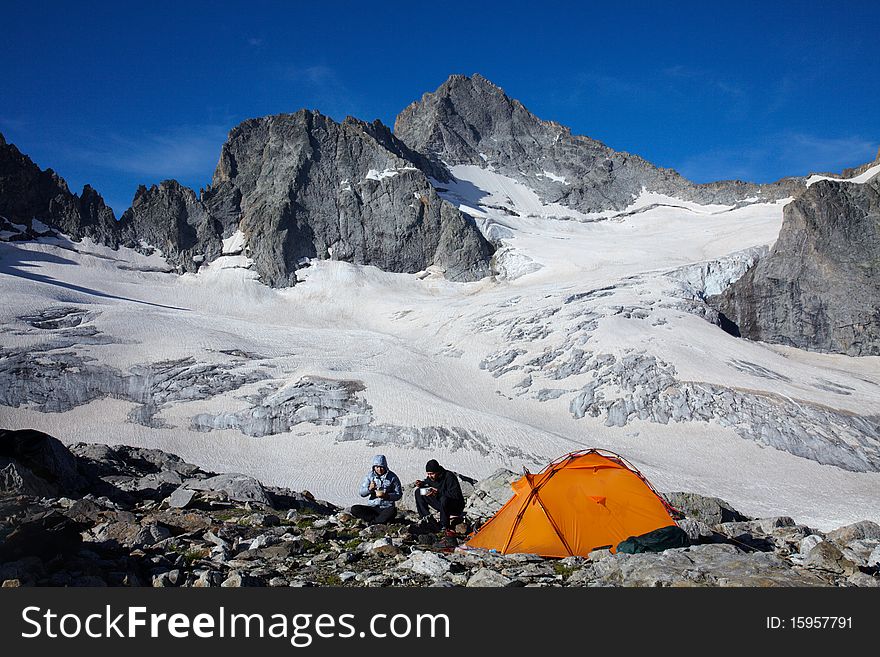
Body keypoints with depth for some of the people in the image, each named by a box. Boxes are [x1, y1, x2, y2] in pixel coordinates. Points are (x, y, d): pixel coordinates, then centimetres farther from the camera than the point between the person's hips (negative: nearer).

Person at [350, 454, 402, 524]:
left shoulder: (392, 477, -1)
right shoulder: (370, 476, 4)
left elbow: (399, 494, 0)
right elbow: (362, 493, 2)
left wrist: (387, 496, -17)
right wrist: (369, 489, -19)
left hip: (386, 508, -3)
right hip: (372, 507, 3)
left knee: (392, 511, -38)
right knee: (354, 509, -23)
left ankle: (372, 522, -21)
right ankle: (383, 520, -22)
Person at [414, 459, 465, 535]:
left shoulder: (449, 476, -26)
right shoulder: (431, 477, -5)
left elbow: (455, 494, -33)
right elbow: (428, 483, 18)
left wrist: (438, 492, -35)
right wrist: (422, 484, -6)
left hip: (456, 507, -7)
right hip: (441, 504, 7)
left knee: (444, 499, -42)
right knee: (418, 492, 1)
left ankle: (444, 527, -25)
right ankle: (426, 517, -2)